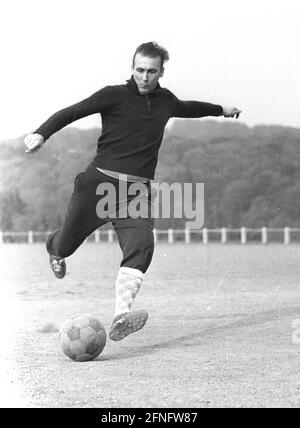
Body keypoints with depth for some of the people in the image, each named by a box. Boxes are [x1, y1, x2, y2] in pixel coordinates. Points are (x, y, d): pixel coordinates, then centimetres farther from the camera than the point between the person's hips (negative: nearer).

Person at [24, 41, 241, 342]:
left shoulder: (165, 100, 15)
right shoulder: (114, 95, -1)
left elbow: (186, 108, 39)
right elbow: (72, 112, -7)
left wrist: (220, 110, 52)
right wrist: (41, 134, -23)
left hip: (137, 190, 3)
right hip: (100, 182, -3)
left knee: (141, 247, -23)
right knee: (67, 244, 7)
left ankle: (121, 317, -36)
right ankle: (54, 248, 48)